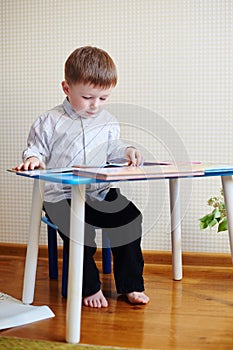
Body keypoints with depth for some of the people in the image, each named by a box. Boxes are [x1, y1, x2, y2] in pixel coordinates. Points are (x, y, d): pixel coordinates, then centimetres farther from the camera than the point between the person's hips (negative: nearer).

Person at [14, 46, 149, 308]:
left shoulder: (108, 122, 12)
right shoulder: (49, 122, -1)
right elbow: (37, 149, 5)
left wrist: (127, 151, 1)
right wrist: (33, 158, -18)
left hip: (101, 192, 4)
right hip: (61, 195, -4)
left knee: (130, 218, -15)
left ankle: (130, 285, -1)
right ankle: (89, 287, -7)